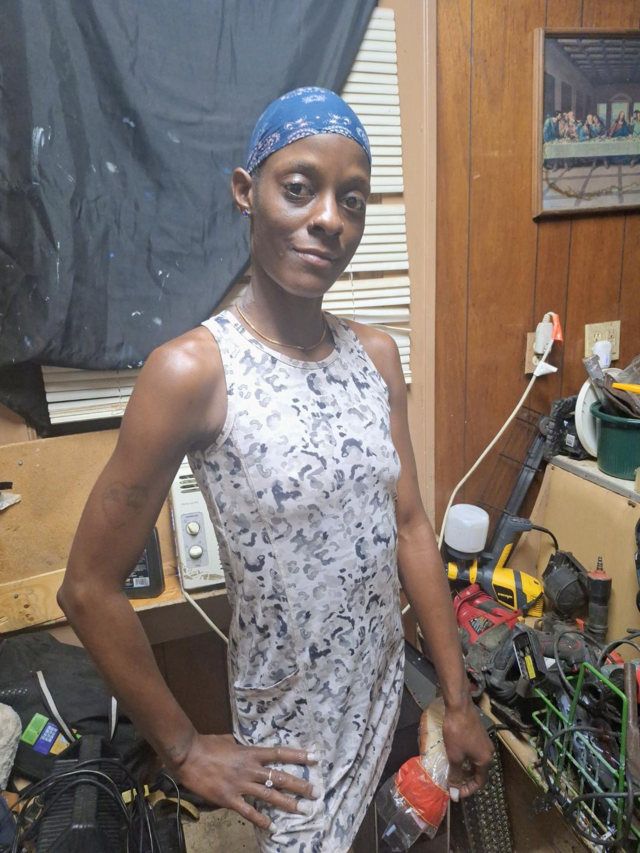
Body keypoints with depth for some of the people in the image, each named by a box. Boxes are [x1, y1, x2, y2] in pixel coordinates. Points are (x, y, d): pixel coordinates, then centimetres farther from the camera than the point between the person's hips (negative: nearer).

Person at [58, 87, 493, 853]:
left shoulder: (375, 355, -6)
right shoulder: (192, 370, -24)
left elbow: (410, 527, -2)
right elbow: (90, 590, -17)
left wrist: (458, 700, 3)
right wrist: (184, 749, -8)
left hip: (384, 684, 5)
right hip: (289, 720, -4)